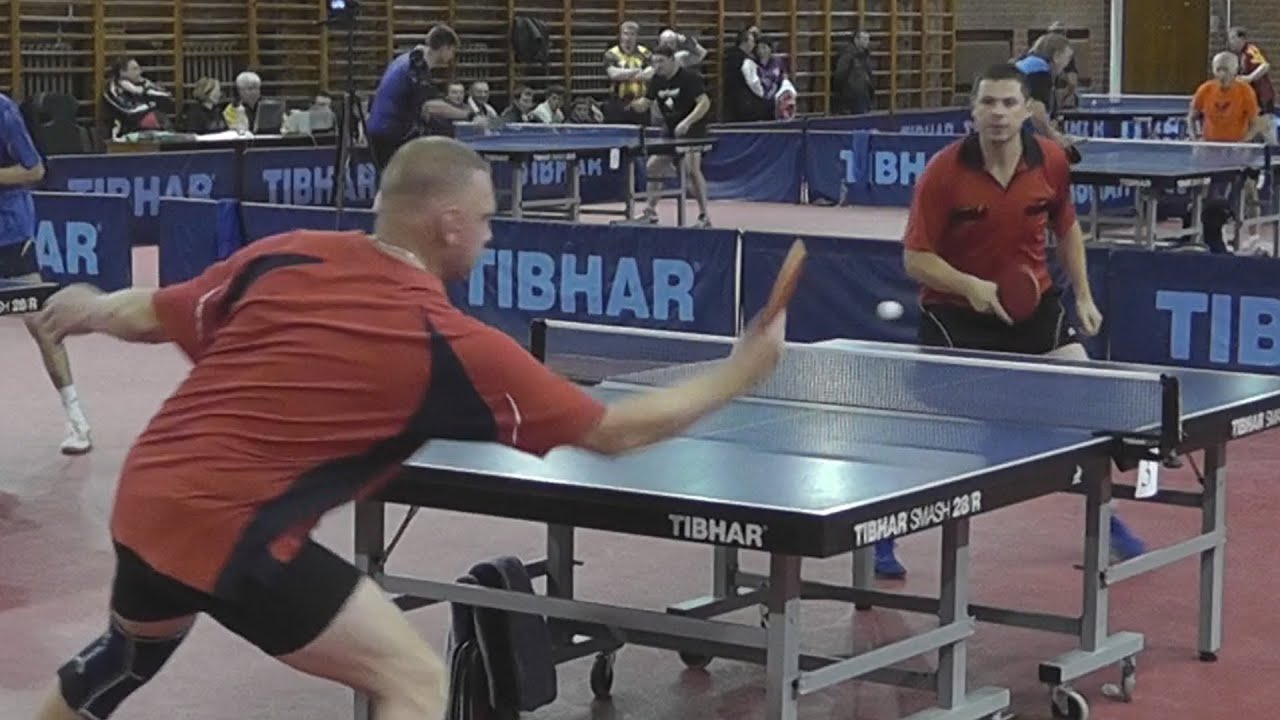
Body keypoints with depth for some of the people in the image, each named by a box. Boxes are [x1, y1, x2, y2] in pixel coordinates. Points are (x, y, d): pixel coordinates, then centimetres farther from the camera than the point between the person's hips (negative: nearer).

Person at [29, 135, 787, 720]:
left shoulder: (284, 255, 0)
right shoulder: (447, 342, -13)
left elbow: (151, 317, 11)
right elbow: (612, 433, -6)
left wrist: (92, 307, 31)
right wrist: (740, 373, 3)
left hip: (145, 495, 8)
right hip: (230, 530, -8)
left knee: (133, 653, 36)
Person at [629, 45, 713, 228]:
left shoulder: (690, 77, -17)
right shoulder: (657, 80, 4)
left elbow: (705, 103, -23)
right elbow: (645, 103, 8)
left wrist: (687, 122, -34)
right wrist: (633, 104, -17)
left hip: (693, 131, -7)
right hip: (670, 133, 7)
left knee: (692, 169, -22)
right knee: (653, 165, 5)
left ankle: (704, 215, -15)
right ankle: (651, 211, 18)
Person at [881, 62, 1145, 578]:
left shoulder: (1052, 162, -8)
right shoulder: (944, 172, -19)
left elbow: (1066, 229, 12)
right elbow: (915, 258, -16)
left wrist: (1083, 296, 6)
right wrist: (971, 286, -31)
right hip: (955, 309, -4)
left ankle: (1106, 521, 21)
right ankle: (881, 537, 7)